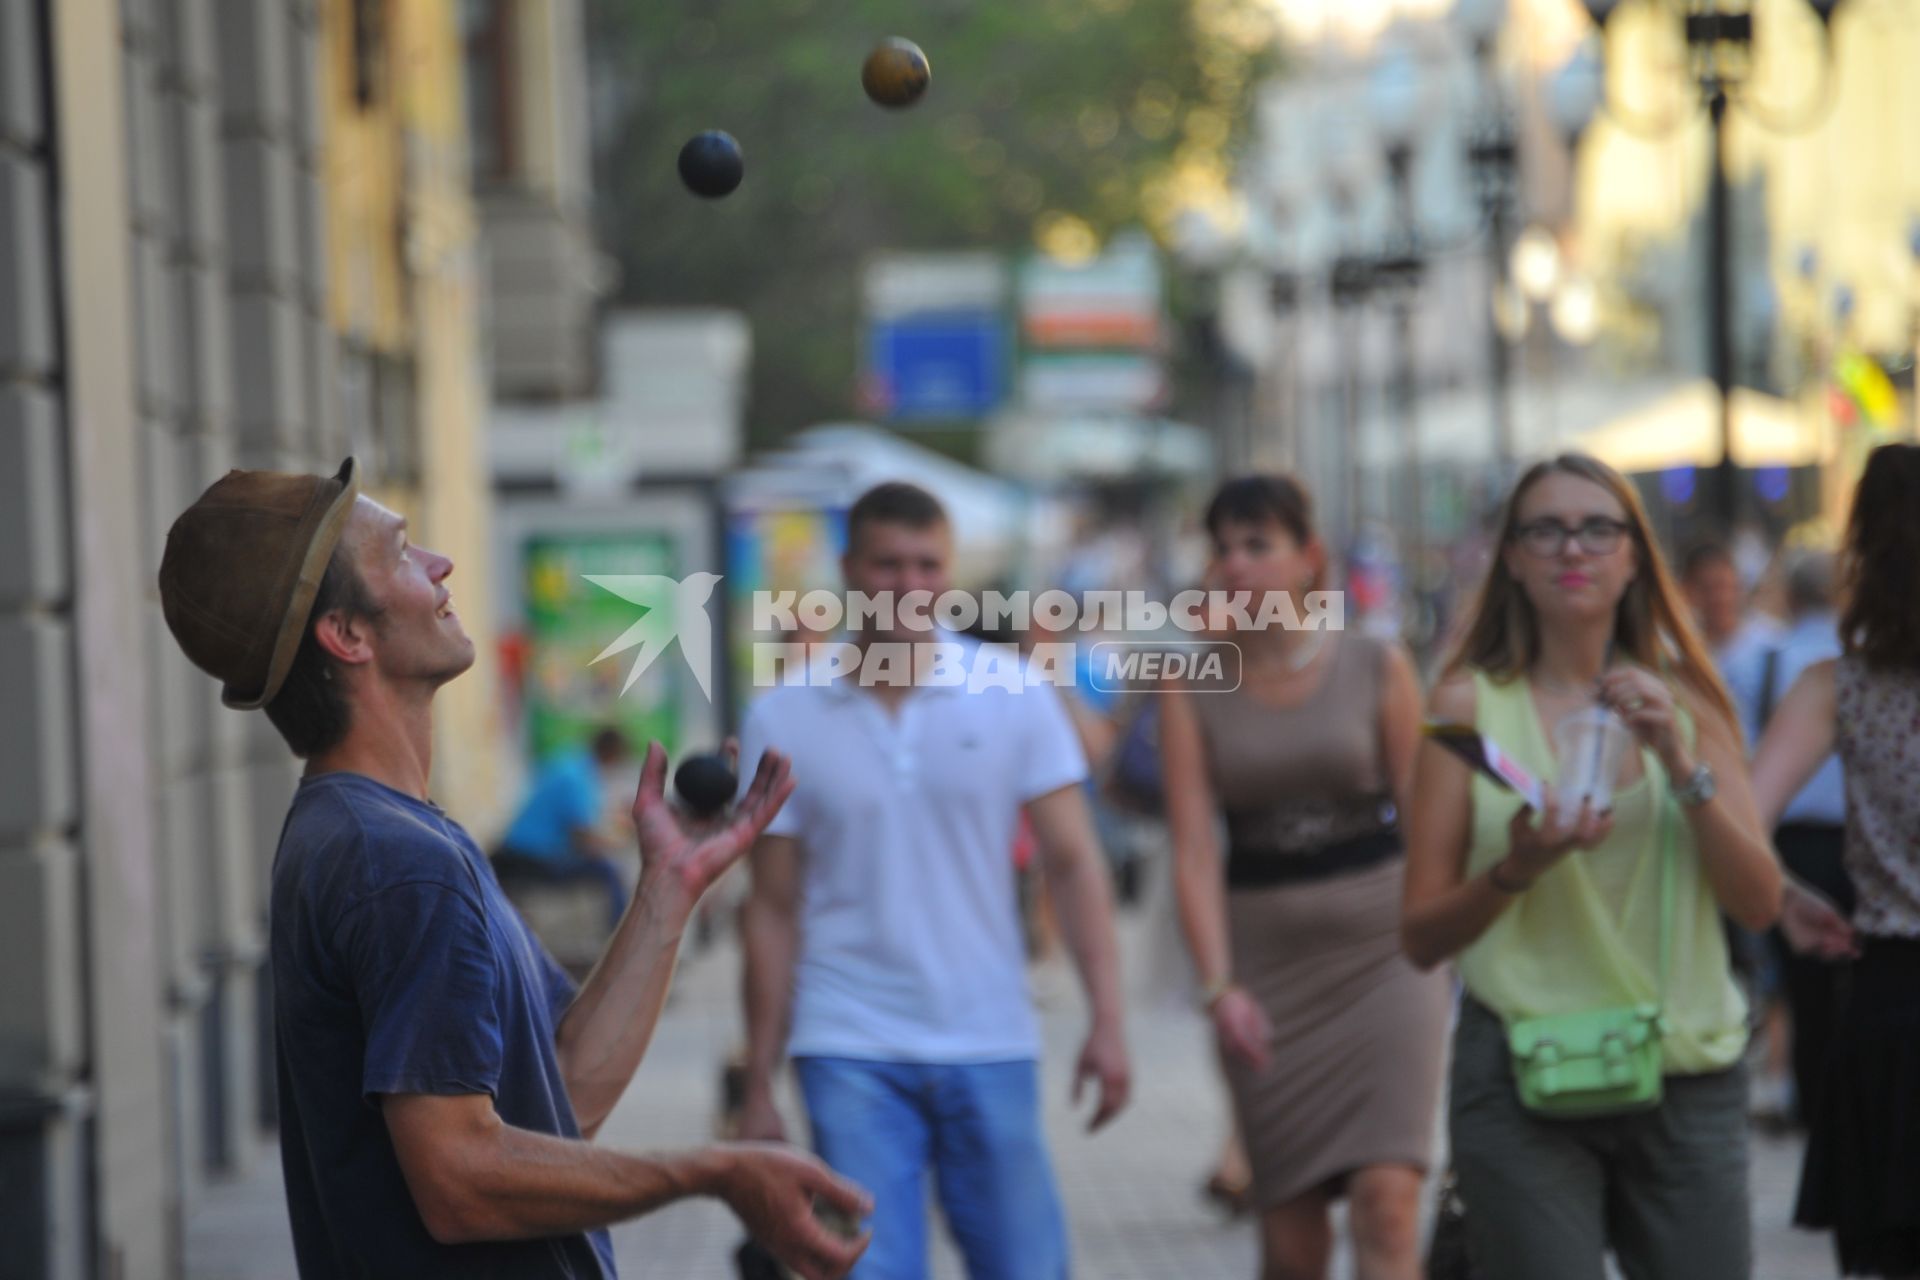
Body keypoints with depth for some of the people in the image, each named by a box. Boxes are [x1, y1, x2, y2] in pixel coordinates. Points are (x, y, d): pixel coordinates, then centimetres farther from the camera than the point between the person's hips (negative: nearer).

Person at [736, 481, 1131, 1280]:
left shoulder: (1013, 698, 2)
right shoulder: (785, 721, 2)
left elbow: (1071, 862, 2)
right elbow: (773, 911, 5)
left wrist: (1107, 1018, -9)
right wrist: (758, 1085, 2)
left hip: (990, 1044, 1)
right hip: (850, 1055, -1)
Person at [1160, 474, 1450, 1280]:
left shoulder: (1378, 669, 0)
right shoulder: (1192, 692, 2)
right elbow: (1194, 848, -4)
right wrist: (1219, 984, -14)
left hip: (1384, 949, -1)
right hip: (1268, 963, 1)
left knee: (1386, 1196, -15)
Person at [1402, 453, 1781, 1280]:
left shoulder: (1682, 701, 10)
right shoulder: (1470, 701, 3)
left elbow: (1759, 902, 2)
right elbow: (1421, 937, 1)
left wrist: (1681, 764, -10)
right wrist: (1517, 868, -17)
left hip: (1687, 1080, 3)